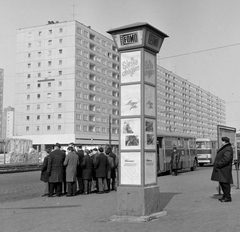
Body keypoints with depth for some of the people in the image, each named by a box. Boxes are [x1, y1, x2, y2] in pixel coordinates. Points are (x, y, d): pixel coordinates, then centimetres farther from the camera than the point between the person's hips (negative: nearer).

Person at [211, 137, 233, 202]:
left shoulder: (228, 149, -17)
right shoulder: (224, 148, 18)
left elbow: (226, 159, -26)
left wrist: (218, 165, -22)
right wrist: (216, 164, 16)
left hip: (224, 169, -11)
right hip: (221, 169, 11)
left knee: (225, 182, -7)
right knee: (222, 182, 14)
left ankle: (228, 197, -2)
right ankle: (225, 196, 22)